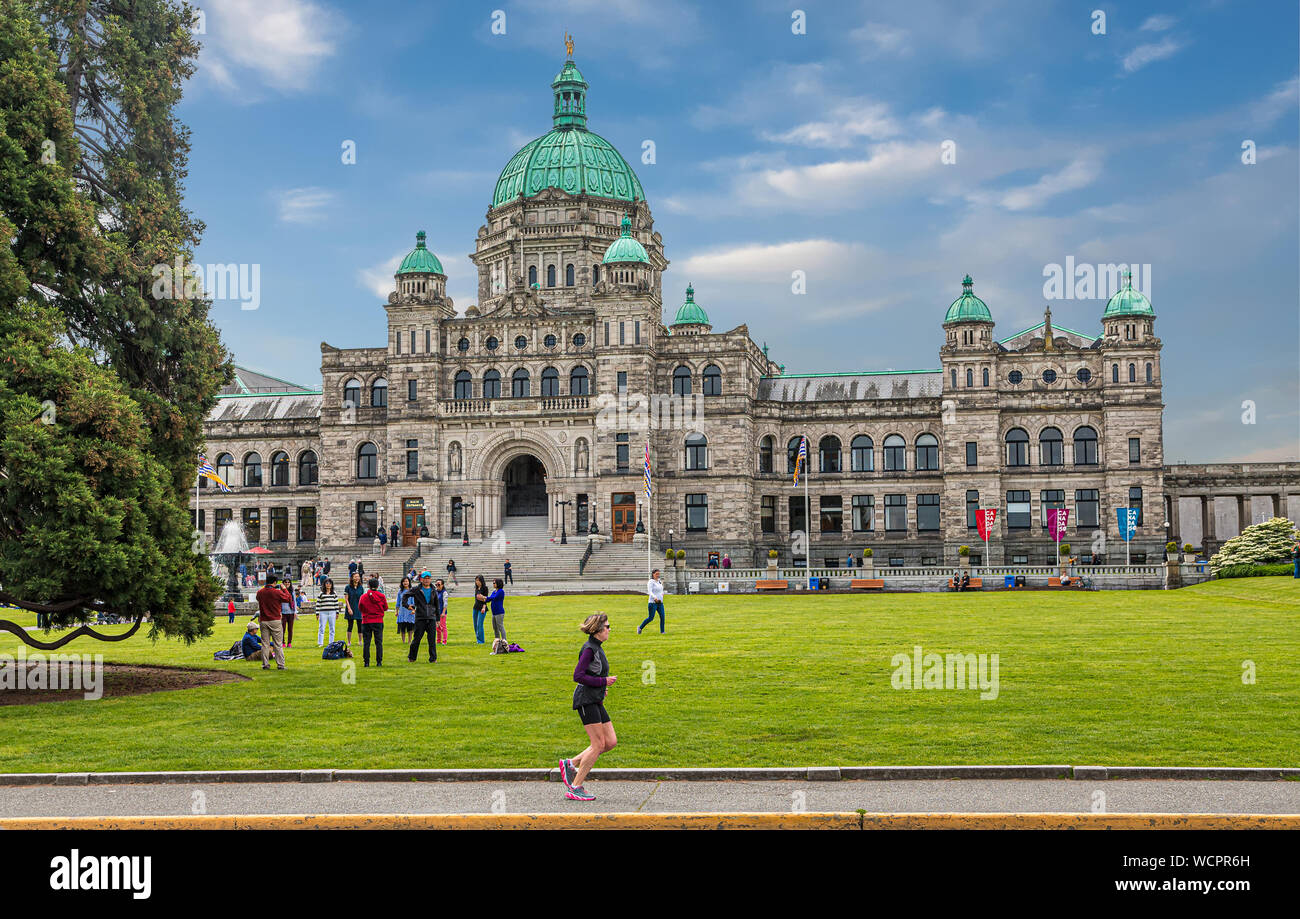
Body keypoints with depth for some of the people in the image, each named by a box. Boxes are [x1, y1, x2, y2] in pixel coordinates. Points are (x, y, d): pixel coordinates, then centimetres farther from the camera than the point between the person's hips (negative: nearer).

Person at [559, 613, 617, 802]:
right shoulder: (589, 649, -13)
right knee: (598, 744, -9)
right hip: (586, 700, -10)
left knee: (611, 742, 5)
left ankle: (571, 764, 12)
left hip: (596, 701, 10)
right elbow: (578, 676, -19)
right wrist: (603, 681, -15)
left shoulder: (597, 648, 16)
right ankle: (575, 788, -3)